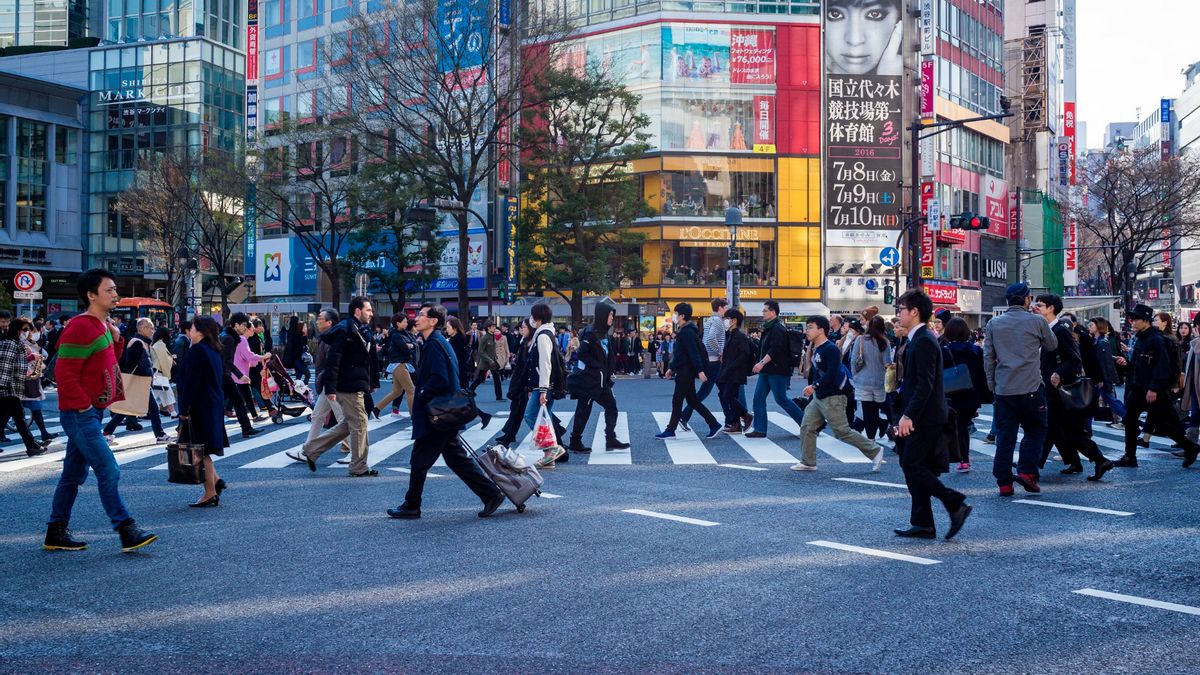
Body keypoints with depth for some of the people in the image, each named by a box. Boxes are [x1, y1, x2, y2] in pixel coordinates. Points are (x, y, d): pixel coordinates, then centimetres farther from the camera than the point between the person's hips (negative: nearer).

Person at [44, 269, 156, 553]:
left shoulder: (102, 325, 13)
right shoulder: (80, 328, -17)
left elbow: (110, 363, 21)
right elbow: (65, 374, -20)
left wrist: (116, 338, 5)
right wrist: (85, 406, -17)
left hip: (91, 412, 10)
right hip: (80, 414, -10)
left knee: (74, 475, 15)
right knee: (109, 472, -10)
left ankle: (56, 534, 23)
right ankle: (127, 532, -8)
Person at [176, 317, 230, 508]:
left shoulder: (197, 351, -15)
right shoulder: (213, 351, 12)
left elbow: (191, 383, -19)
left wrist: (184, 410, -16)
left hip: (199, 406, -9)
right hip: (214, 405, 9)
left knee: (199, 450, -2)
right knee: (203, 449, 18)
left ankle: (210, 493, 0)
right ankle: (215, 481, 15)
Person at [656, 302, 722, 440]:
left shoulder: (687, 332, -16)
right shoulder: (683, 331, 15)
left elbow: (694, 353, -23)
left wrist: (700, 371, -28)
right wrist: (672, 368, 27)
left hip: (686, 372, -10)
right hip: (683, 371, 10)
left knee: (677, 401, -2)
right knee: (692, 401, 11)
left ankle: (670, 431, 5)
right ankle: (714, 425, 12)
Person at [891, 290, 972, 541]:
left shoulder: (924, 341, -15)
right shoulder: (919, 339, 15)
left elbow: (925, 384, -22)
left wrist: (908, 416, -23)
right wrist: (906, 415, 18)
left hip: (925, 417, -10)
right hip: (919, 417, 10)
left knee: (913, 466, -9)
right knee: (914, 468, 10)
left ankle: (956, 504, -4)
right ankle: (922, 524, 13)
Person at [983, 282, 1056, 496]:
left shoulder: (994, 324, 6)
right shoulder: (1036, 321, -2)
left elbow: (988, 356, 7)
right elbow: (1052, 345, 14)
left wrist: (992, 384, 15)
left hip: (1003, 388, 3)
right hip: (1030, 388, -3)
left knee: (1005, 436, 5)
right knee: (1035, 430, 12)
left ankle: (1004, 482, 4)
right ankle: (1027, 471, -2)